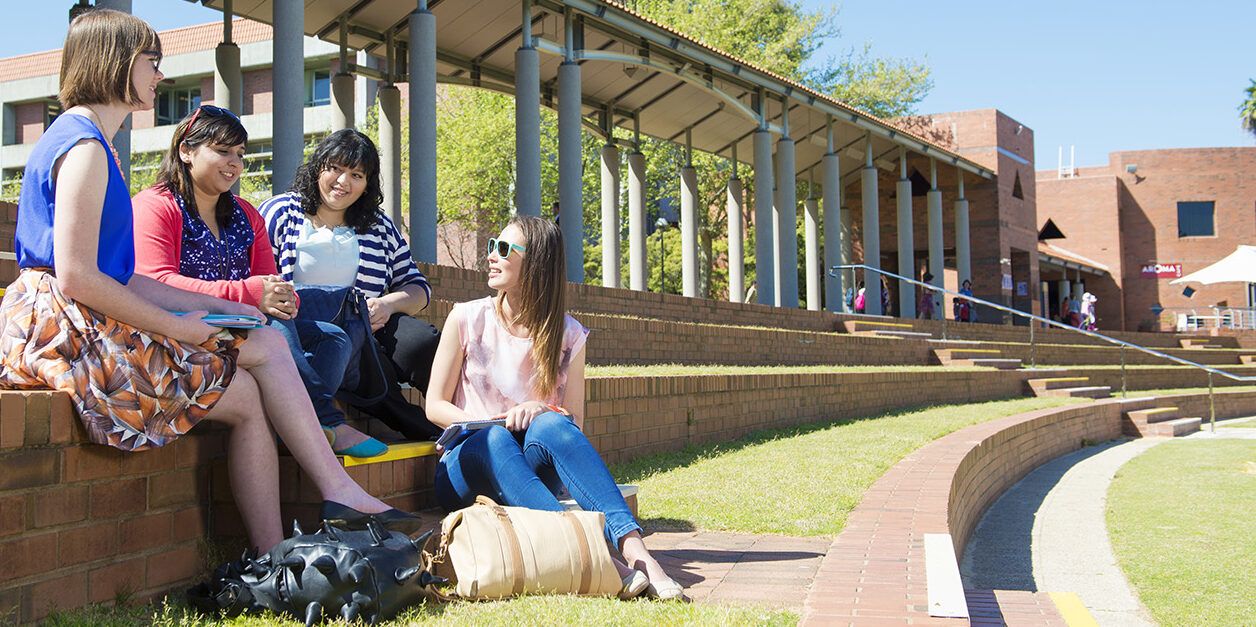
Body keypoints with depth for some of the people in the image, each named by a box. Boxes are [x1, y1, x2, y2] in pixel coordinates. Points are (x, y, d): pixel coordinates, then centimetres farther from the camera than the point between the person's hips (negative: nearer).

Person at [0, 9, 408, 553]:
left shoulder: (88, 144, 19)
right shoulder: (83, 148, -13)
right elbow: (76, 278, -22)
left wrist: (214, 305, 11)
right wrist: (176, 327, -15)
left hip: (97, 323, 10)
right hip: (70, 330, -10)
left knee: (268, 345, 1)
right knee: (245, 396, -7)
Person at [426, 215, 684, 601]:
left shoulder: (568, 336, 5)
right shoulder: (467, 318, 3)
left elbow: (574, 425, 6)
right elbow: (435, 405, 3)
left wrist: (544, 412, -17)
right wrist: (491, 425, -15)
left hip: (533, 473, 0)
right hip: (468, 465, 0)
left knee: (551, 425, -33)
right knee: (496, 440, -36)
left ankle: (632, 550, -48)